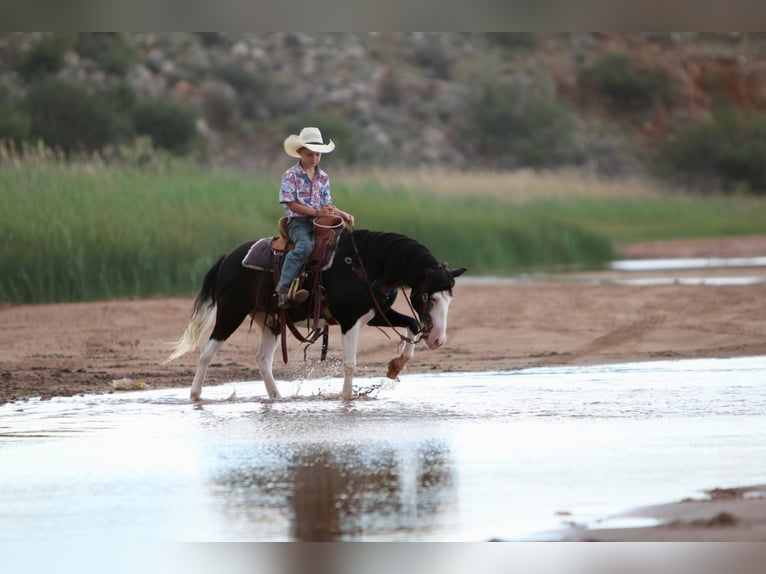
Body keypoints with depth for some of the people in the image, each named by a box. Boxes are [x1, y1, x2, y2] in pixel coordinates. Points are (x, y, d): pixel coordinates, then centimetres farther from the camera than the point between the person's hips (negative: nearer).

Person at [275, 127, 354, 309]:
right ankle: (283, 291, -37)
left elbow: (327, 204, 15)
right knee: (305, 246, -35)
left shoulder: (323, 177, 14)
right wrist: (317, 212, -18)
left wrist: (341, 214, -5)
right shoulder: (290, 176, -2)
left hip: (319, 222, 6)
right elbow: (291, 204, -10)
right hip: (298, 222, -6)